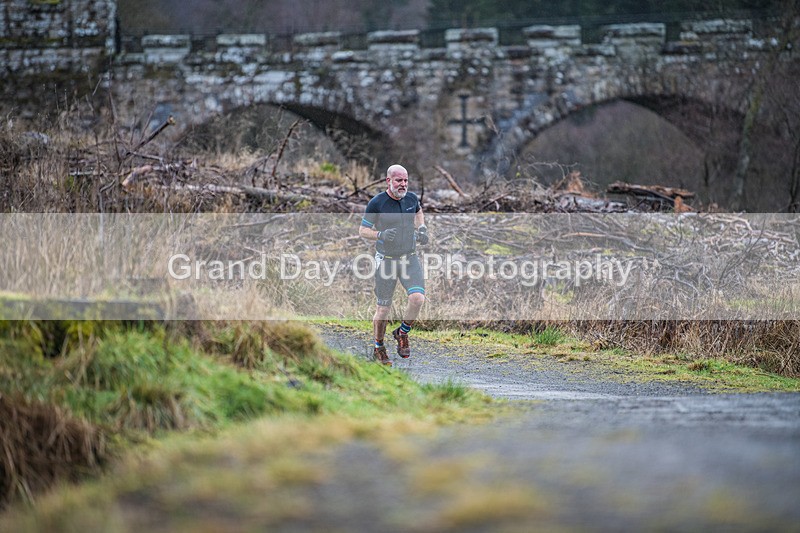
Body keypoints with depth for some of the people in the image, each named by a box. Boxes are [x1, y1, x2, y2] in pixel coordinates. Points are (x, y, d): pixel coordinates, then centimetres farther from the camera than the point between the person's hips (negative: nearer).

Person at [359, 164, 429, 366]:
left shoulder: (411, 198, 1)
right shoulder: (376, 203, -12)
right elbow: (362, 230, -4)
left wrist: (421, 228, 8)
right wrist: (380, 235, -23)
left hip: (410, 258, 3)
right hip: (386, 260, -3)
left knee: (417, 299, -17)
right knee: (383, 309, 0)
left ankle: (402, 333, 10)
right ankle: (378, 349, 21)